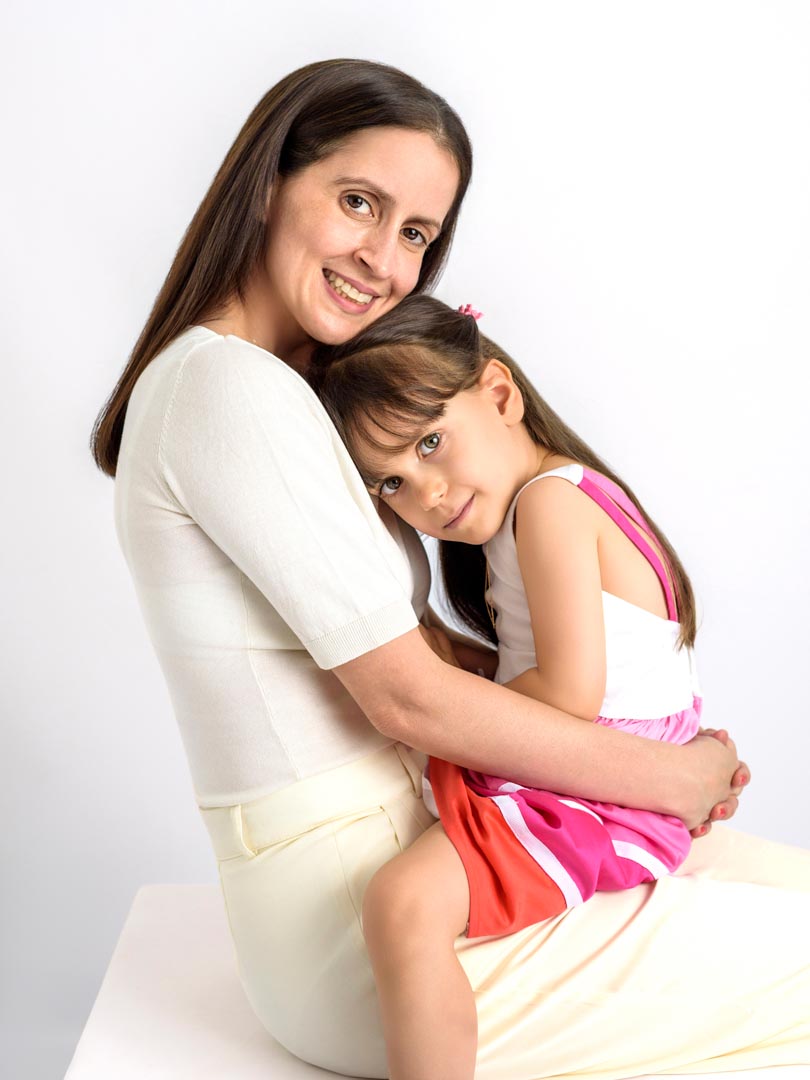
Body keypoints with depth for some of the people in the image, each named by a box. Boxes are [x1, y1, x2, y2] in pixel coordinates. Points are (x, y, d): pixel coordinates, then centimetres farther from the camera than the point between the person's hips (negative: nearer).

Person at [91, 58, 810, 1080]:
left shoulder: (273, 391, 13)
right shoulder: (227, 387, -18)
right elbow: (410, 698, -19)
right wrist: (675, 776, -8)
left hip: (403, 847, 9)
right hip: (362, 936, -9)